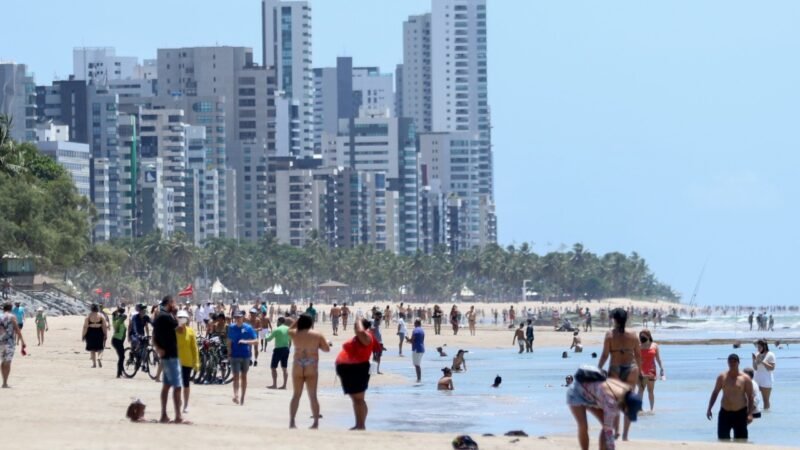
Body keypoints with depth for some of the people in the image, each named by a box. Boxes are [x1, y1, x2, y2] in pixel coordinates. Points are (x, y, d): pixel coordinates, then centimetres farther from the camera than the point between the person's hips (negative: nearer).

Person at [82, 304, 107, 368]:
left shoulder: (88, 316, -4)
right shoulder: (101, 316, -3)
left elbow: (85, 327, -6)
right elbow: (104, 326, -5)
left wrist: (83, 335, 0)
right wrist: (105, 335, 3)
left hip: (90, 333, 0)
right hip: (99, 332, 0)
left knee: (92, 349, 12)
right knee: (100, 348, 13)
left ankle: (94, 363, 11)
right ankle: (99, 358, -15)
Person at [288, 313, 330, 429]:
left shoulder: (294, 334, -1)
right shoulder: (317, 335, -5)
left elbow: (290, 329, 24)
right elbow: (327, 348, 2)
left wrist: (297, 321, 16)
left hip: (297, 367, 1)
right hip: (312, 367, -1)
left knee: (296, 395, 10)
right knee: (313, 395, 6)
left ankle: (292, 422, 4)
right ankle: (316, 422, 4)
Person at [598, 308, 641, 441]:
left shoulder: (610, 335, -8)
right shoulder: (633, 335, 0)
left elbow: (605, 355, -9)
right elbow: (638, 355, 5)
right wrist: (638, 372, 17)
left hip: (615, 370, -2)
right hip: (631, 369, 2)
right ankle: (625, 434, 9)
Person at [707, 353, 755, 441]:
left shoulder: (745, 378, -5)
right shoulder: (722, 377, 3)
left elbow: (750, 397, -4)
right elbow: (715, 393, 11)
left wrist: (750, 414, -13)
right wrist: (709, 409, 4)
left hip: (740, 413, -3)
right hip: (725, 413, 3)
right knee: (723, 439, 2)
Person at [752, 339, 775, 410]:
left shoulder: (770, 355, -7)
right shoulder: (757, 355, 9)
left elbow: (772, 368, -13)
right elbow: (755, 368, 11)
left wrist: (762, 362, -19)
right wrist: (754, 360, -5)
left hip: (766, 381, -6)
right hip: (757, 380, 6)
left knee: (766, 400, -2)